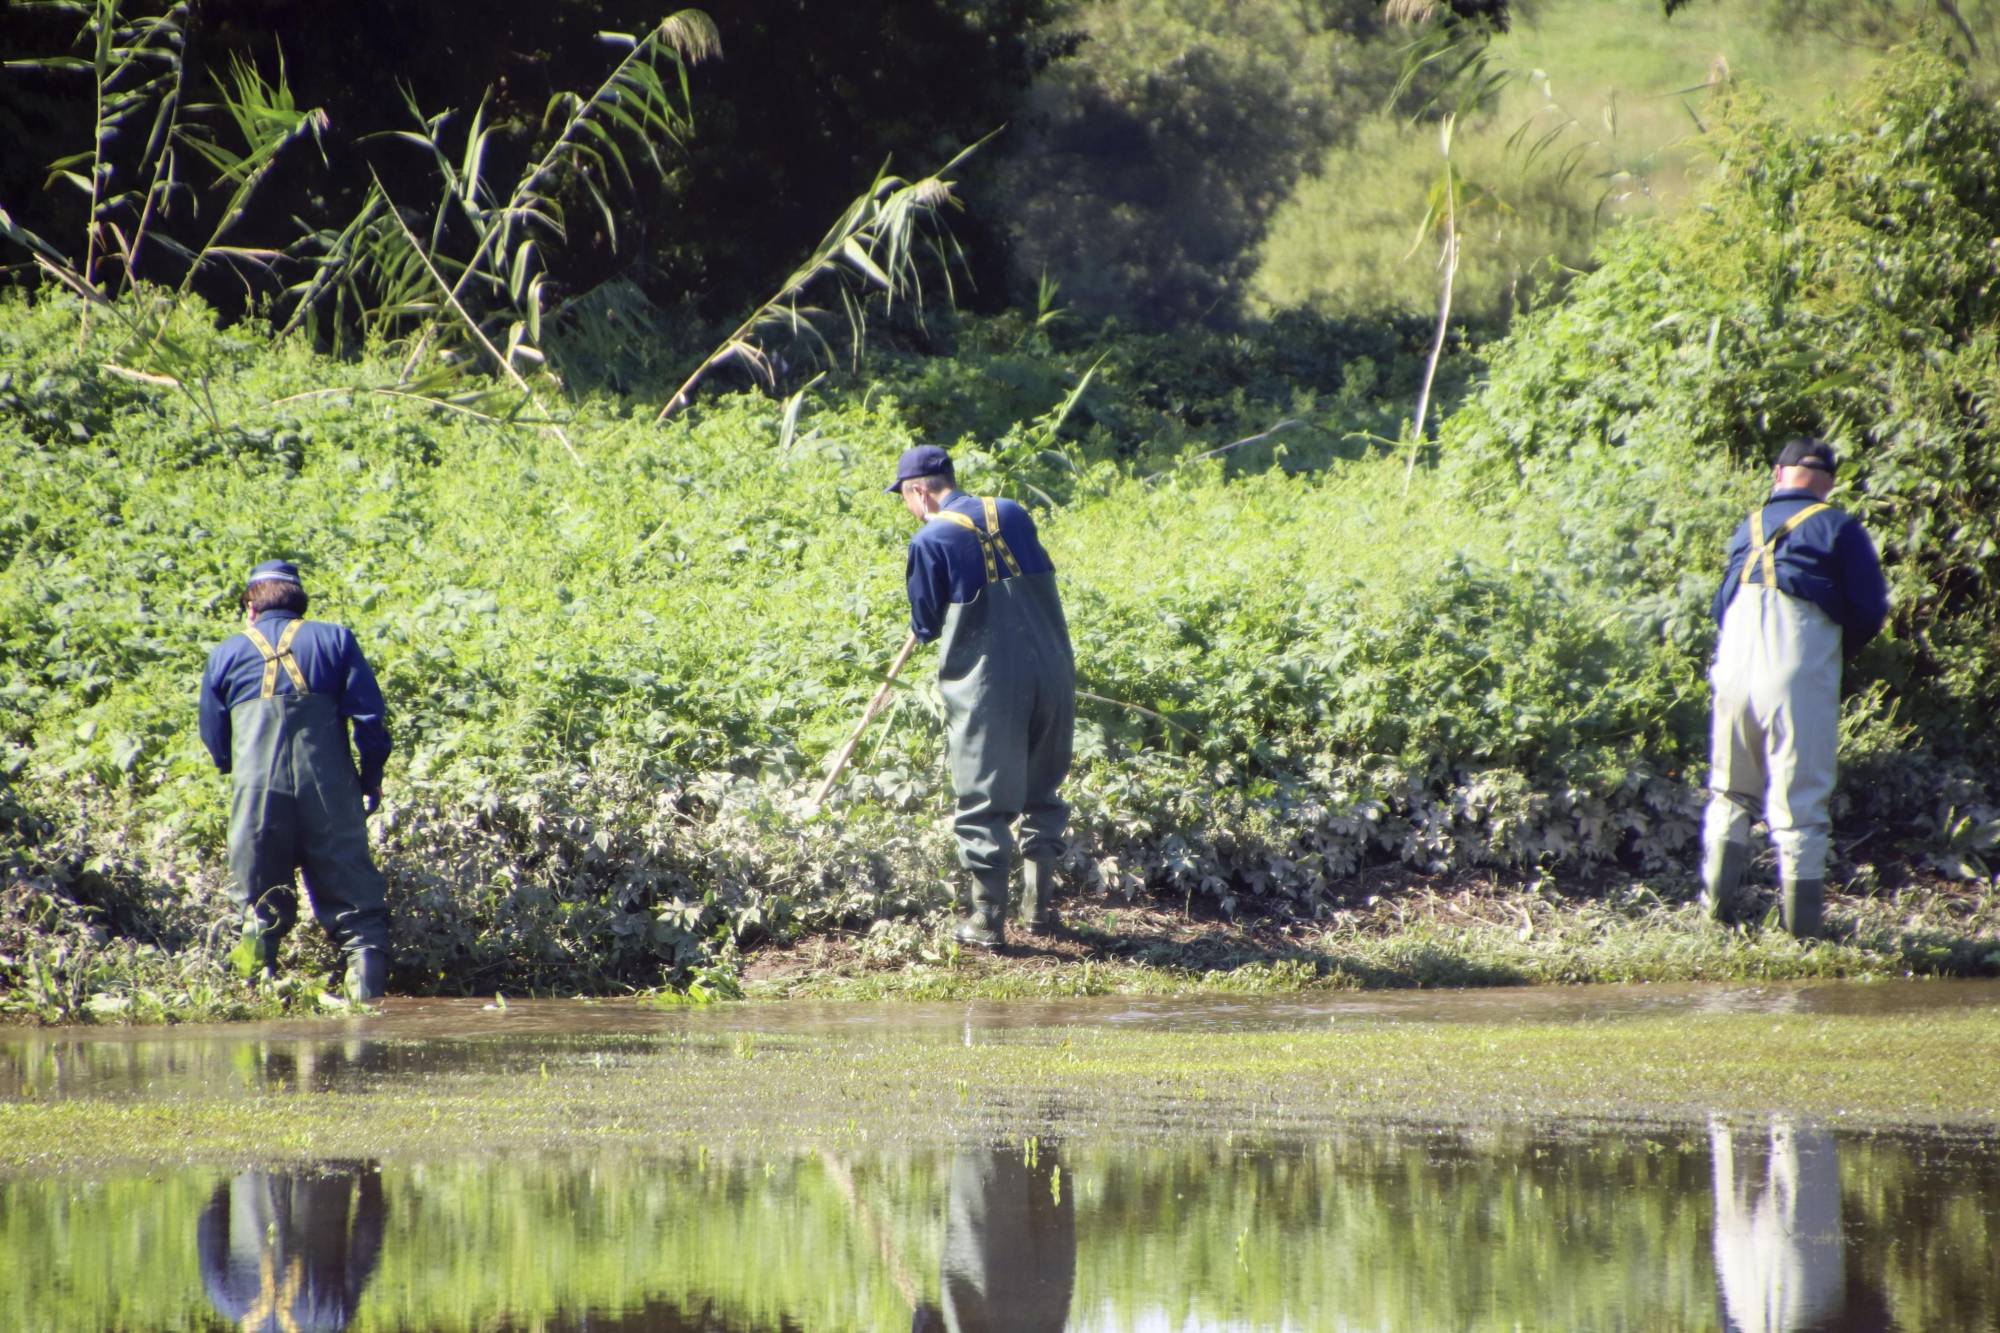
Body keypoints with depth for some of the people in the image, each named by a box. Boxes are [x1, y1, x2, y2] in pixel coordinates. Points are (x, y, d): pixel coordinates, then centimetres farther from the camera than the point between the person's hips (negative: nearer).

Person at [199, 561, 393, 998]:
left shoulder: (227, 653, 13)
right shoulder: (334, 640, 10)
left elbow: (214, 741, 15)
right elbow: (370, 717, 3)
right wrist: (371, 780, 14)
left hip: (256, 795, 1)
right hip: (330, 793, -1)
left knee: (261, 912, 10)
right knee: (355, 901, 2)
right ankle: (367, 992, -10)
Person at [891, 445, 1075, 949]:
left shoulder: (931, 540, -6)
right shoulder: (1013, 515, 9)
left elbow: (925, 624, 0)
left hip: (985, 682, -5)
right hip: (1052, 672, 5)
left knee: (984, 799, 3)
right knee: (1041, 791, 18)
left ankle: (987, 916, 3)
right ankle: (1040, 903, 20)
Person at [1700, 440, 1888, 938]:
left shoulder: (1748, 528, 20)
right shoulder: (1838, 529, 5)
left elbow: (1720, 606, 21)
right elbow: (1870, 610, 0)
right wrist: (1841, 649, 17)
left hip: (1735, 659, 4)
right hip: (1801, 670, -4)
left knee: (1731, 790, 17)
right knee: (1799, 797, -1)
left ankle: (1718, 899, 11)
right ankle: (1801, 918, -2)